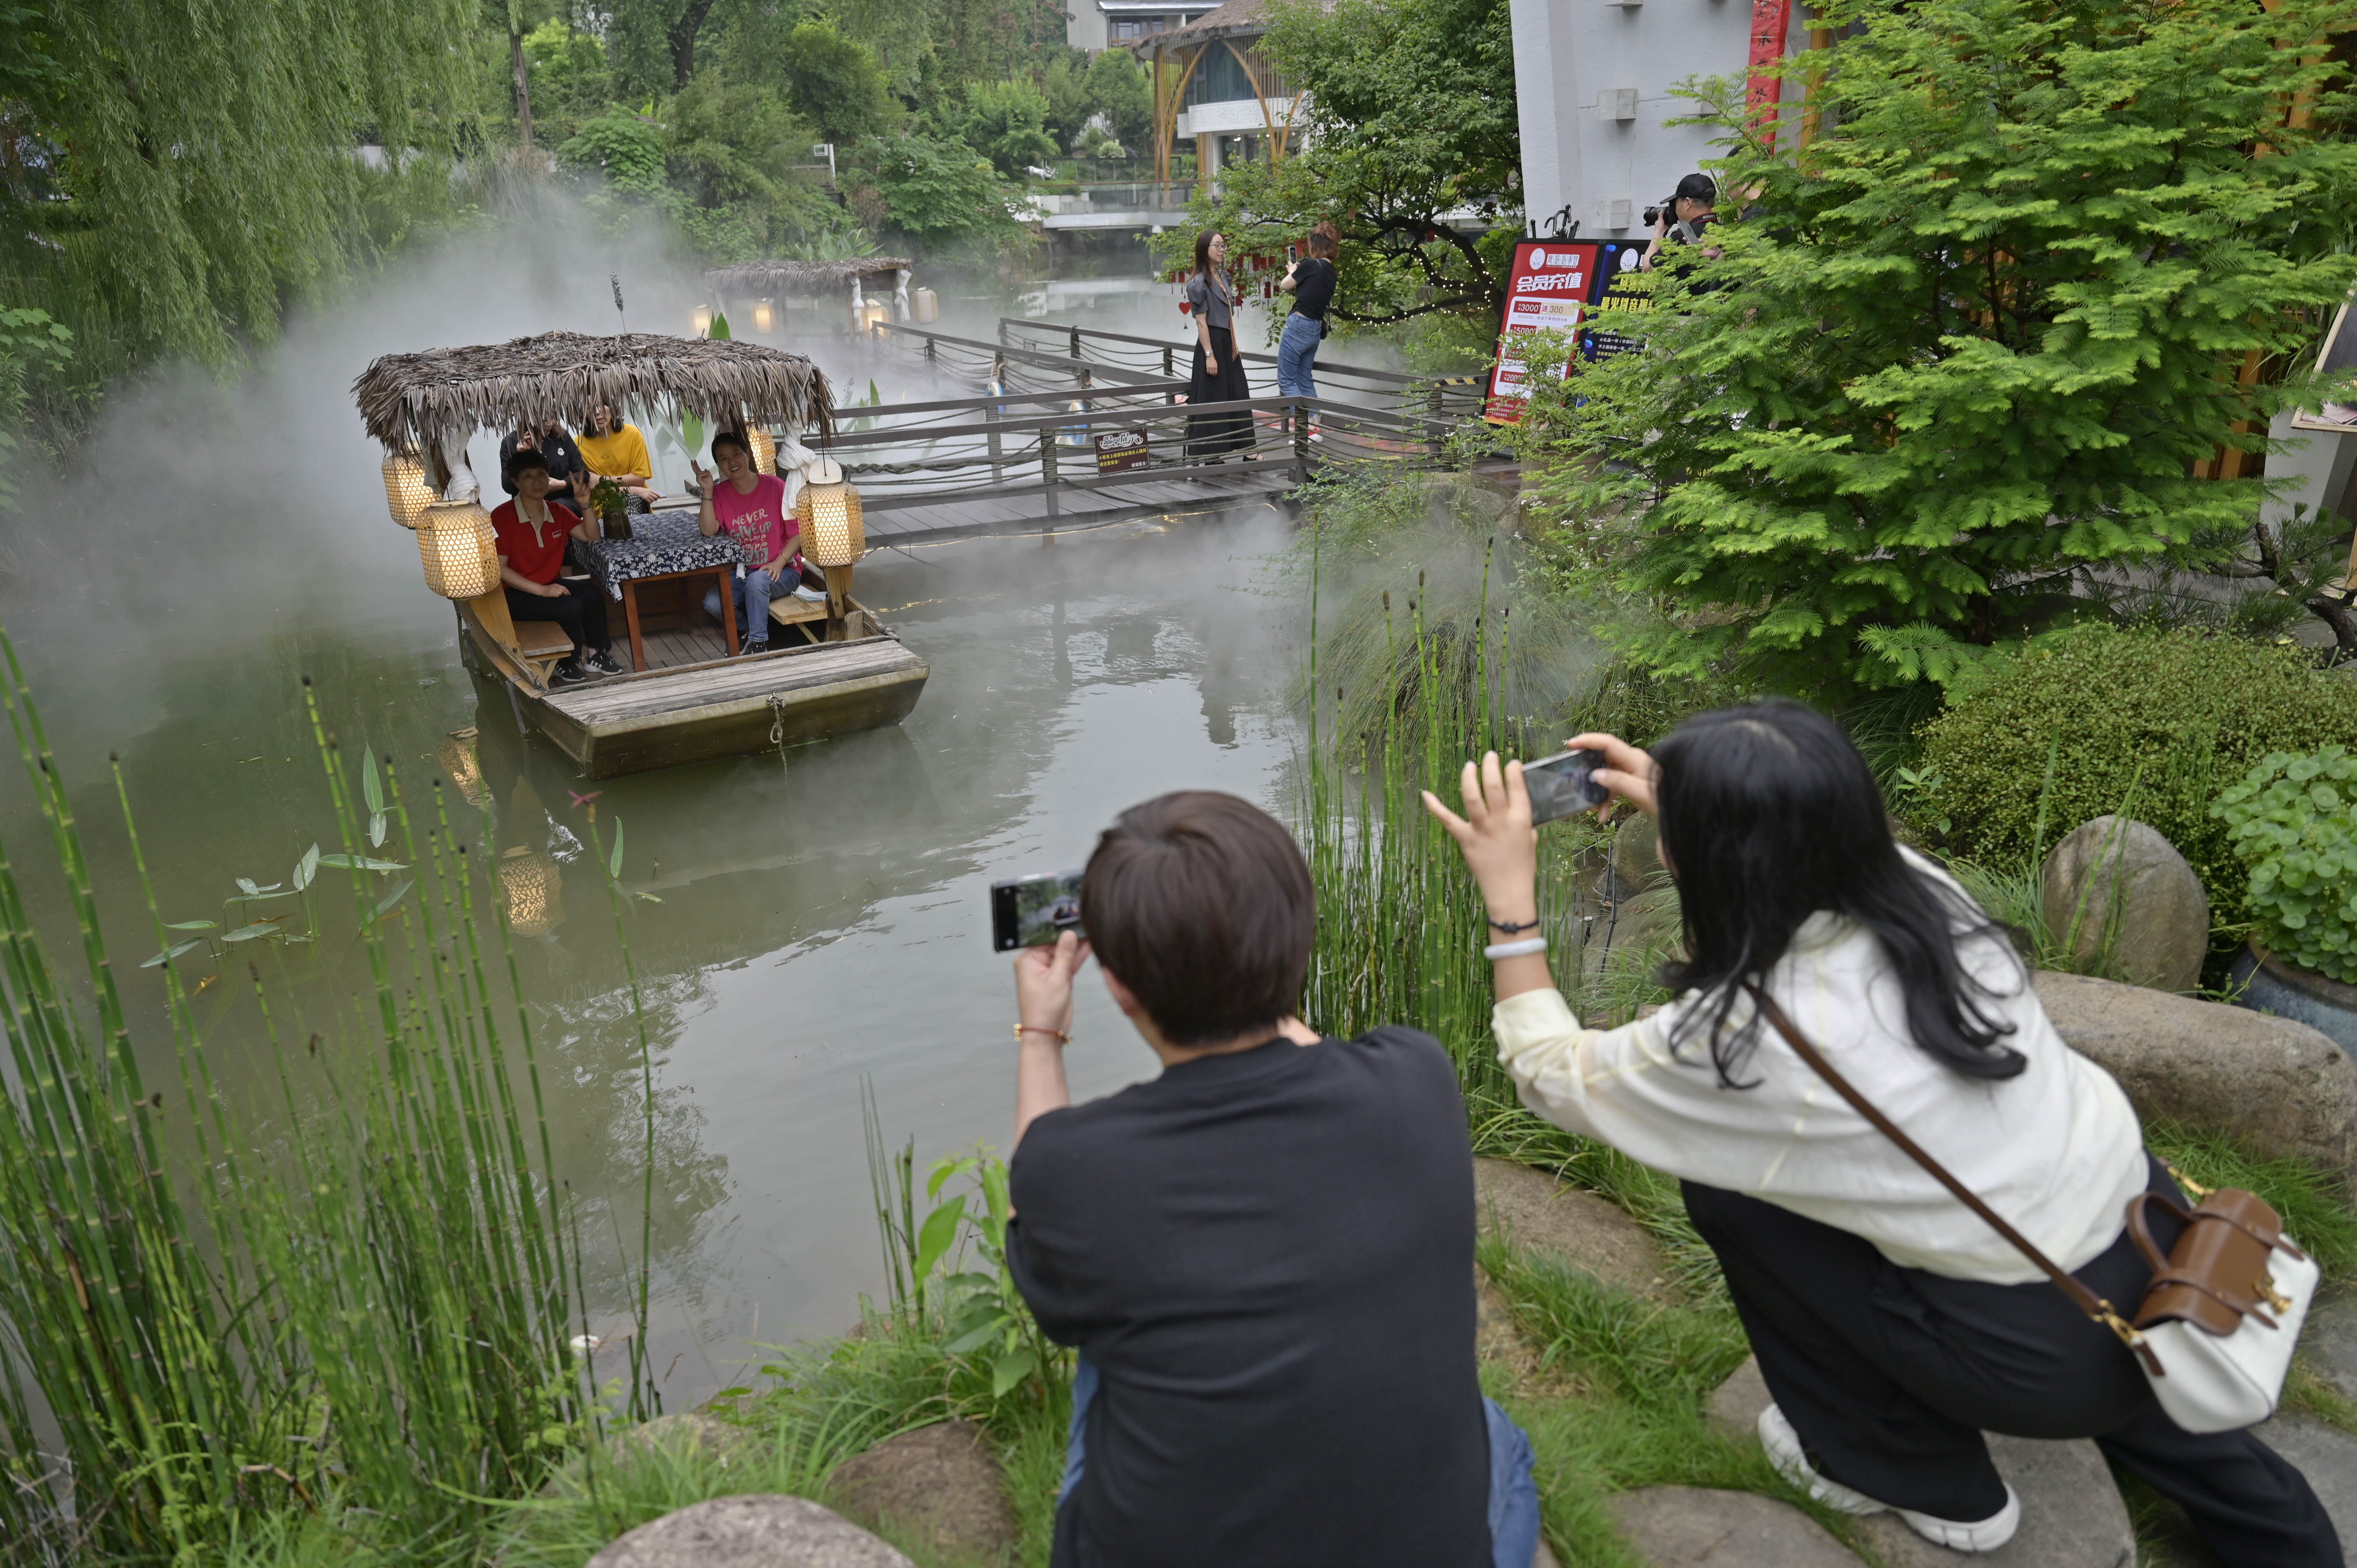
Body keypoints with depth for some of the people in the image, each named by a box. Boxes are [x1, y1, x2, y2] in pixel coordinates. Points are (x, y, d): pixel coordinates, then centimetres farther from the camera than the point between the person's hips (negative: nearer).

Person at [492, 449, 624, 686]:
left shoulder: (558, 513, 3)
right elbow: (499, 568, -17)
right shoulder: (502, 517, -16)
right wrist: (541, 590, -23)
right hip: (516, 595, -6)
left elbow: (590, 536, 6)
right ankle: (566, 666, -5)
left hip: (551, 585, 6)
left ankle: (595, 655, -5)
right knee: (571, 608, -27)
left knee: (592, 595, -22)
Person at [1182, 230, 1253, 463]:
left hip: (1228, 345, 8)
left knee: (1238, 397, 9)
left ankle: (1245, 449, 15)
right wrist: (1209, 355, -19)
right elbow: (1201, 322, -15)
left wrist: (1234, 345, 15)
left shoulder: (1223, 277, 13)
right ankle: (1211, 455, 7)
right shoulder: (1199, 282, -12)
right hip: (1212, 344, -8)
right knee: (1212, 400, -2)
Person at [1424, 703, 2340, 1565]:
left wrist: (1508, 898, -5)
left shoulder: (1744, 1036, -25)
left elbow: (1551, 1077, -7)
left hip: (2049, 1360, -7)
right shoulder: (1919, 888, -9)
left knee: (1724, 1188, 1)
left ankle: (1918, 1478, 19)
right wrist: (1684, 804, 15)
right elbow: (1806, 850, 18)